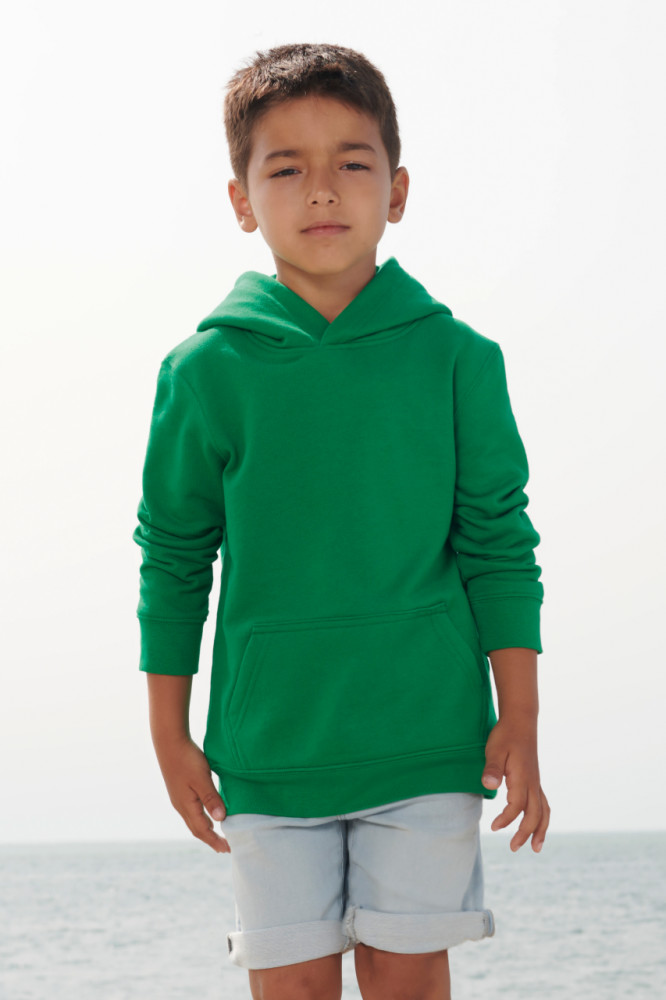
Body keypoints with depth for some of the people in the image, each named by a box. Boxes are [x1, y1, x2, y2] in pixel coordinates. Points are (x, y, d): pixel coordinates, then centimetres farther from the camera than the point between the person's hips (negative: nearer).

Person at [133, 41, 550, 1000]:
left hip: (428, 732, 0)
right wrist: (170, 733, 7)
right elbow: (174, 556, 6)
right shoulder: (206, 369, 0)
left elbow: (498, 542, 3)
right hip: (270, 739, 0)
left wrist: (519, 722, 0)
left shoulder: (457, 357, 0)